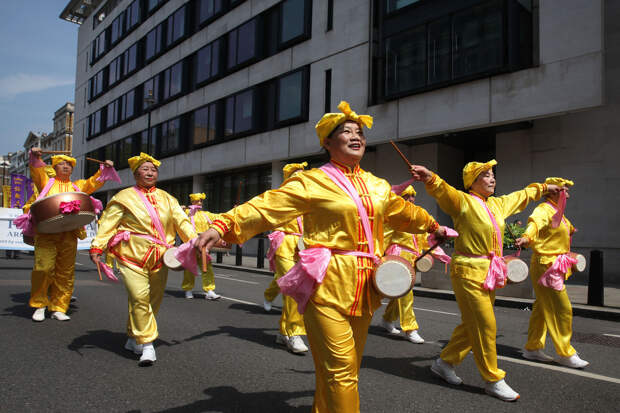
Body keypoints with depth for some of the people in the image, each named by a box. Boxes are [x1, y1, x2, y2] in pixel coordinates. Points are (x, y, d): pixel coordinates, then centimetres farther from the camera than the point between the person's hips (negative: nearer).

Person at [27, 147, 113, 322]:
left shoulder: (77, 187, 24)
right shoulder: (46, 181, 18)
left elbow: (94, 182, 13)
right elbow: (37, 170, 1)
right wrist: (35, 157, -18)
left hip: (69, 234, 3)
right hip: (46, 231, -2)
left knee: (65, 273, 1)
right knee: (44, 267, -14)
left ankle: (58, 308, 9)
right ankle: (39, 304, 4)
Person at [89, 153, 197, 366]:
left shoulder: (166, 198, 14)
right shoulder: (124, 197, 3)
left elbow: (182, 221, 7)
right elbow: (108, 223, -3)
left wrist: (194, 241, -7)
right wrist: (97, 247, -15)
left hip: (159, 259, 5)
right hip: (132, 257, -4)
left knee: (154, 300, 9)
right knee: (139, 298, -15)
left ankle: (133, 338, 28)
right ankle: (147, 345, -6)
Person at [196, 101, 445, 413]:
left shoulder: (377, 185, 14)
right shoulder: (313, 182, -5)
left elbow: (403, 211, 32)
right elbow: (266, 206, -15)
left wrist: (432, 225, 45)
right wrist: (222, 225, -28)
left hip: (364, 287, 6)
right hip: (328, 284, -6)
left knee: (348, 368, 15)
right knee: (340, 370, -8)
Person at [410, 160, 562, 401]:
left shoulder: (498, 204, 14)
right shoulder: (463, 201, -10)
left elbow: (523, 195, 32)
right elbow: (443, 191, -30)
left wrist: (544, 187, 44)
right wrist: (430, 179, -50)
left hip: (489, 273, 8)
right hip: (468, 272, -8)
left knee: (472, 325, 13)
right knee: (485, 326, -3)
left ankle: (445, 363, 29)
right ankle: (493, 380, 12)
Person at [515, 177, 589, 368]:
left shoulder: (557, 211, 16)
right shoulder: (543, 210, -15)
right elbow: (535, 223, -39)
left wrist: (569, 229, 62)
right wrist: (527, 237, -59)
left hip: (554, 267, 10)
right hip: (546, 266, -10)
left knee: (542, 308, 13)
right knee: (562, 309, -6)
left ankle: (532, 348, 22)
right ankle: (565, 354, 5)